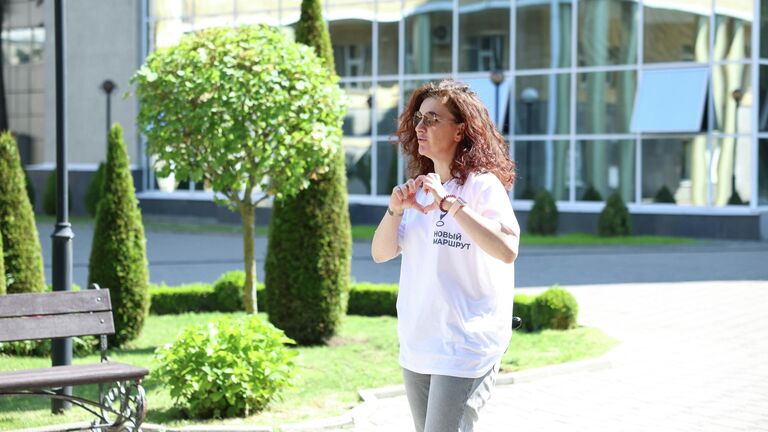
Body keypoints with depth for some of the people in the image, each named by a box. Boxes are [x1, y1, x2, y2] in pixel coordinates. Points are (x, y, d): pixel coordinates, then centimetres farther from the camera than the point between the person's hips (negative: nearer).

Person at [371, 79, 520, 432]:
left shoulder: (482, 185, -11)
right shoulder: (419, 188, 11)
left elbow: (507, 251, -26)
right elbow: (381, 253, 8)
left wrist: (450, 203, -29)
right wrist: (395, 210, -9)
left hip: (466, 347, -7)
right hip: (417, 346, 8)